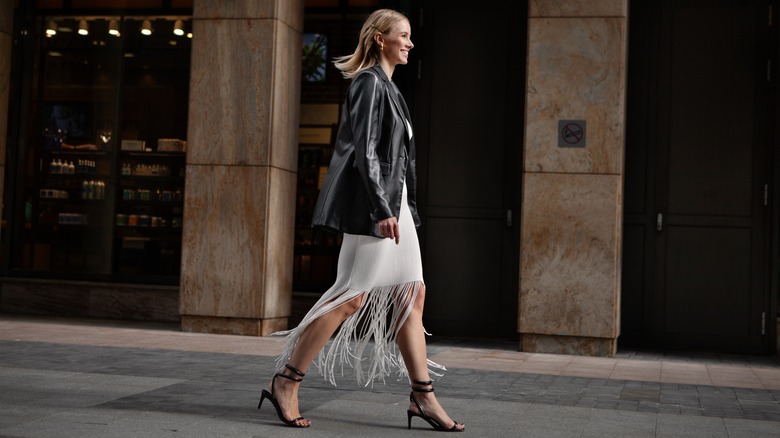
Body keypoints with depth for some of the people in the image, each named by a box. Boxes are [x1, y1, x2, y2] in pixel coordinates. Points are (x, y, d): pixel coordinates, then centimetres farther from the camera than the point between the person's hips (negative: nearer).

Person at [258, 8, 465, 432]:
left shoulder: (386, 86, 19)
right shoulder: (370, 83, -9)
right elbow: (365, 150, -18)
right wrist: (383, 210, -23)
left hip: (392, 201, 10)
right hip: (372, 205, -10)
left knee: (411, 294, 7)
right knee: (354, 295, -9)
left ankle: (422, 395, 10)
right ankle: (286, 382, -1)